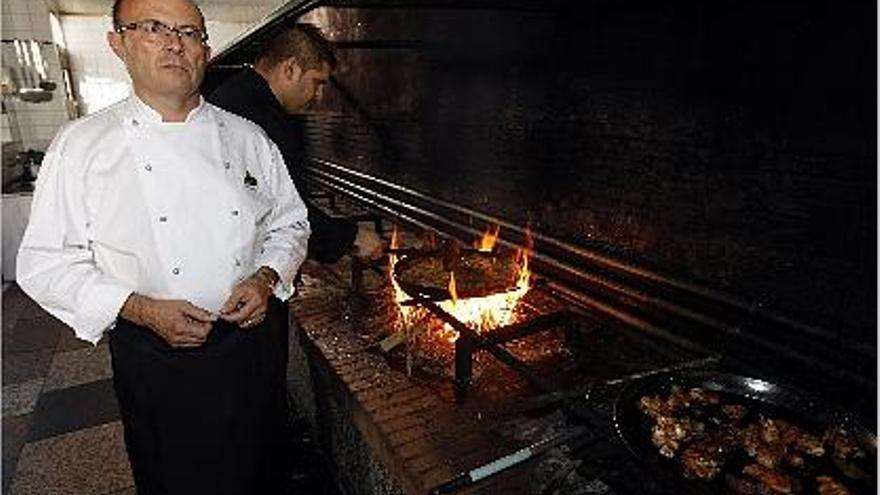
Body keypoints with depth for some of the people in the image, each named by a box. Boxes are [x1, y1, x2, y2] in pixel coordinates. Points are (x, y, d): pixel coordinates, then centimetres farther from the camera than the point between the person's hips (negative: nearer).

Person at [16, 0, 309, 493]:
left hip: (254, 339, 2)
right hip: (155, 357, -1)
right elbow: (46, 263, -5)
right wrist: (142, 310, -18)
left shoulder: (247, 138, 1)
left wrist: (266, 279, -11)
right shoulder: (82, 145, -6)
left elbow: (290, 224, 8)